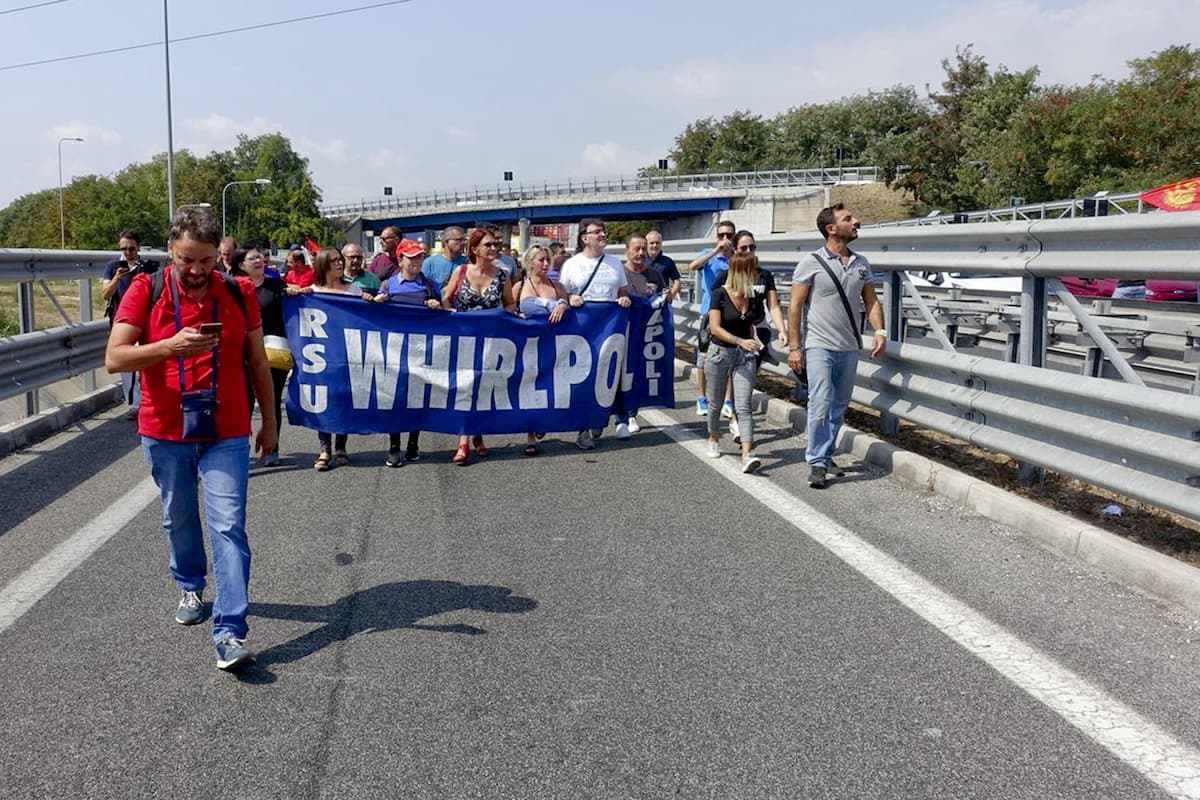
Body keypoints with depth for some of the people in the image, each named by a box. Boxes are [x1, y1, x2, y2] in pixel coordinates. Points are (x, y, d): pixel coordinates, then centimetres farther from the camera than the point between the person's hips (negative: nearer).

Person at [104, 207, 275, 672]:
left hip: (226, 433, -1)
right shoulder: (145, 292, -4)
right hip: (164, 432, 1)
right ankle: (191, 588, 43)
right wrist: (171, 345, -28)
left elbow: (257, 363, 8)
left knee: (228, 527, -8)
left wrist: (269, 421, 11)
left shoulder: (239, 294, -1)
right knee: (178, 520, 17)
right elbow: (114, 359, -13)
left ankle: (230, 633, -9)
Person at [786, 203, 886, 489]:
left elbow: (871, 301, 14)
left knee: (839, 408, 11)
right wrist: (794, 347, -11)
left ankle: (825, 456, 25)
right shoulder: (812, 262, -6)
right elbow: (795, 306, -6)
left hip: (849, 348, 6)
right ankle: (817, 464, -4)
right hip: (819, 346, -6)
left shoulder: (861, 264, 9)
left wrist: (880, 331, -3)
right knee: (821, 405, -12)